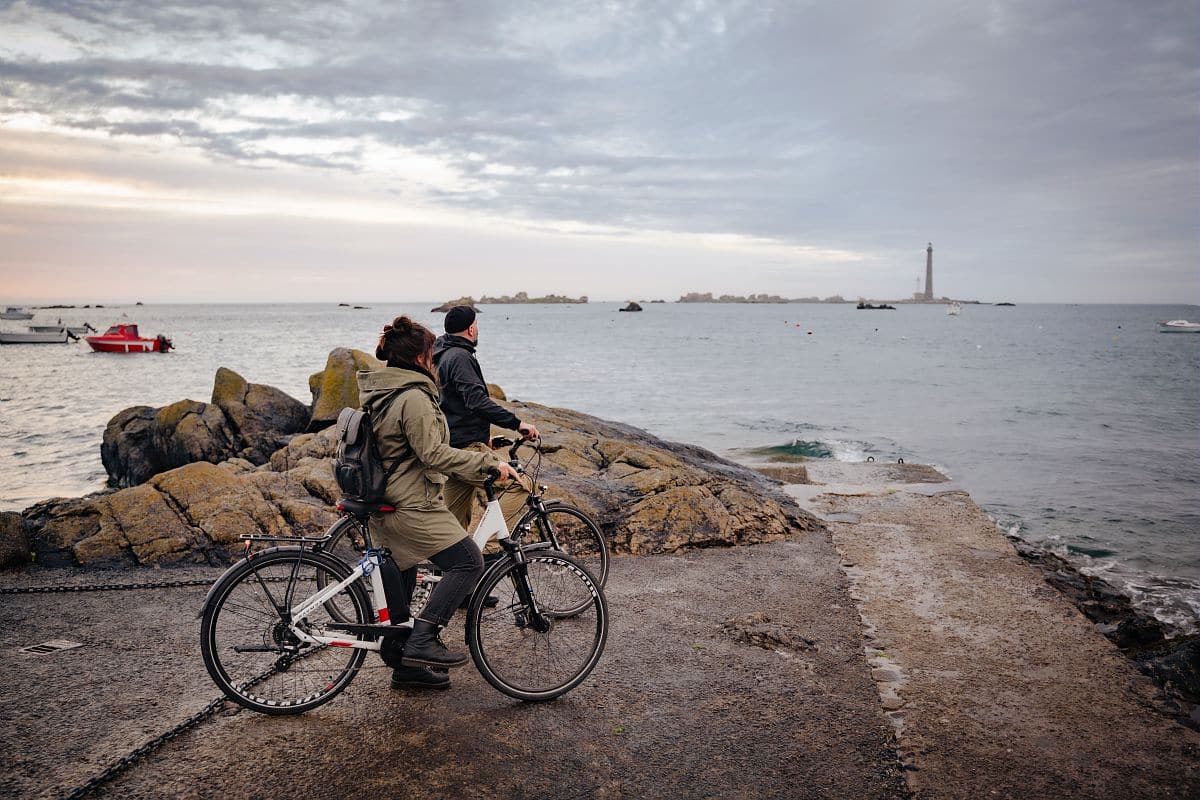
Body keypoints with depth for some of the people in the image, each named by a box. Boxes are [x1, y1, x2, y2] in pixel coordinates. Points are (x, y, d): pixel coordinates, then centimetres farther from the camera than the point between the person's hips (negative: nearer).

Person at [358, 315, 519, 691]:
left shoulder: (375, 392, 13)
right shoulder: (414, 397, -18)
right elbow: (433, 454, -23)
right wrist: (488, 463, -20)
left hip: (384, 503, 10)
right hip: (412, 506, -10)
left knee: (400, 580, 17)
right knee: (468, 562, -5)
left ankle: (405, 665, 27)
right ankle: (422, 639, -8)